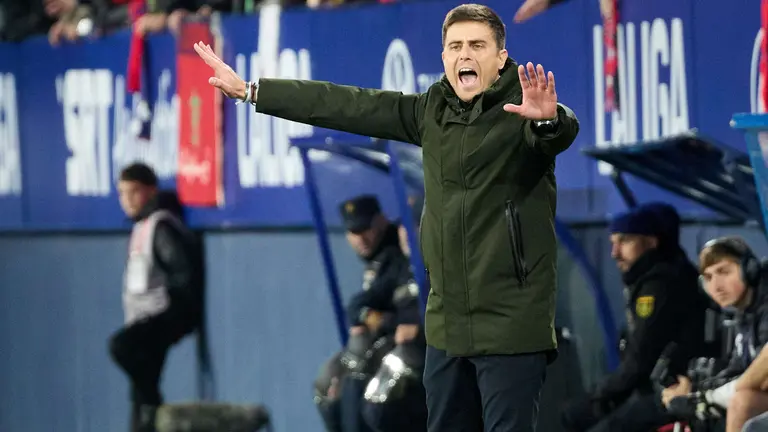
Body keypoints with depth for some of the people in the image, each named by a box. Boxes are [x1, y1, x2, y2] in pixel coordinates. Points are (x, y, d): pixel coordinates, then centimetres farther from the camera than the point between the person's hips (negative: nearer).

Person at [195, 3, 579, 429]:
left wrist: (549, 119, -56)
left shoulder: (522, 107, -9)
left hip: (511, 323, -7)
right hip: (448, 321, 7)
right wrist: (249, 90, 14)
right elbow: (347, 106, 13)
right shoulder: (433, 109, 10)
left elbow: (564, 129, -30)